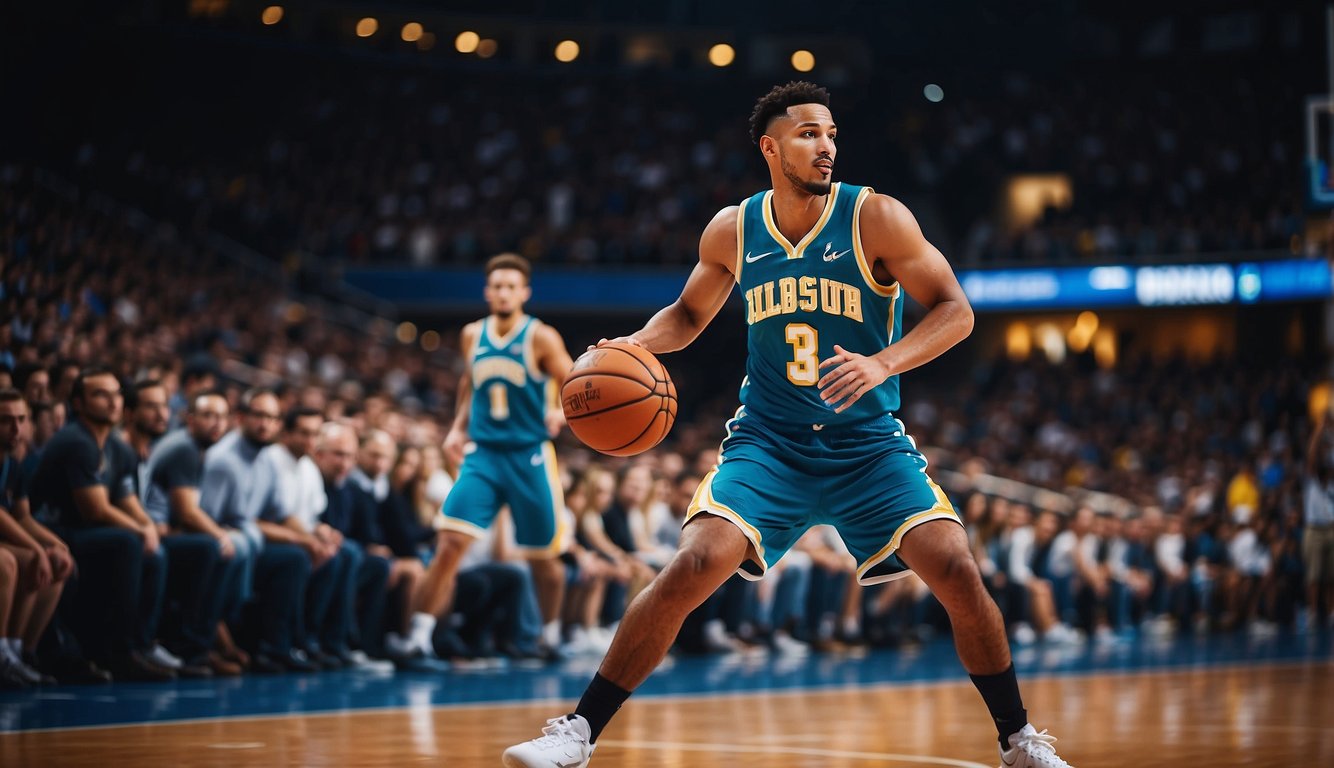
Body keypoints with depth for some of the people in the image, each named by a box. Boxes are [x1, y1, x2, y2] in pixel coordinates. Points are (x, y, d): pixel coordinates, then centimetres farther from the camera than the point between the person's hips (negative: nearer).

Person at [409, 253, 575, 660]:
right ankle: (419, 635, -14)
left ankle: (551, 636, 31)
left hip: (529, 457, -2)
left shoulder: (540, 338, -7)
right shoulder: (472, 335, 6)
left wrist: (561, 413, -30)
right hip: (482, 454, 2)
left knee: (544, 557, 9)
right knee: (450, 542, -15)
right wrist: (459, 427, 12)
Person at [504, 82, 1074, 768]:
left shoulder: (875, 217, -9)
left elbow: (955, 311, -11)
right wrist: (637, 345, -4)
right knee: (691, 568, -19)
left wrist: (883, 363, -28)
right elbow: (688, 314, 17)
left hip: (868, 443, -1)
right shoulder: (733, 230, 0)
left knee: (957, 572, -16)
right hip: (768, 443, 1)